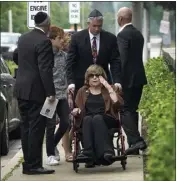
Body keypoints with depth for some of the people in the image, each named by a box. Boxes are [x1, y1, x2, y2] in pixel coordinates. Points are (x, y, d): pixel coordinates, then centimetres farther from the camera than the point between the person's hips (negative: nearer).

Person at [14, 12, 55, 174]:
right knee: (36, 128, -5)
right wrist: (51, 92, -18)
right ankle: (33, 165, -5)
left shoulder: (23, 38, 9)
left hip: (21, 89, 8)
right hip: (36, 90, -8)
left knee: (26, 127, 12)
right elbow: (45, 69, -20)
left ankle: (28, 163, 16)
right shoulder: (44, 41, -17)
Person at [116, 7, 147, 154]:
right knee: (132, 110, 14)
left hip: (129, 78, -9)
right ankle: (134, 142, 15)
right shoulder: (138, 34, 14)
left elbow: (122, 59, -19)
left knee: (125, 110, -7)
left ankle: (136, 141, -17)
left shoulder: (123, 35, -13)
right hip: (139, 77, 9)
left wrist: (118, 80, -17)